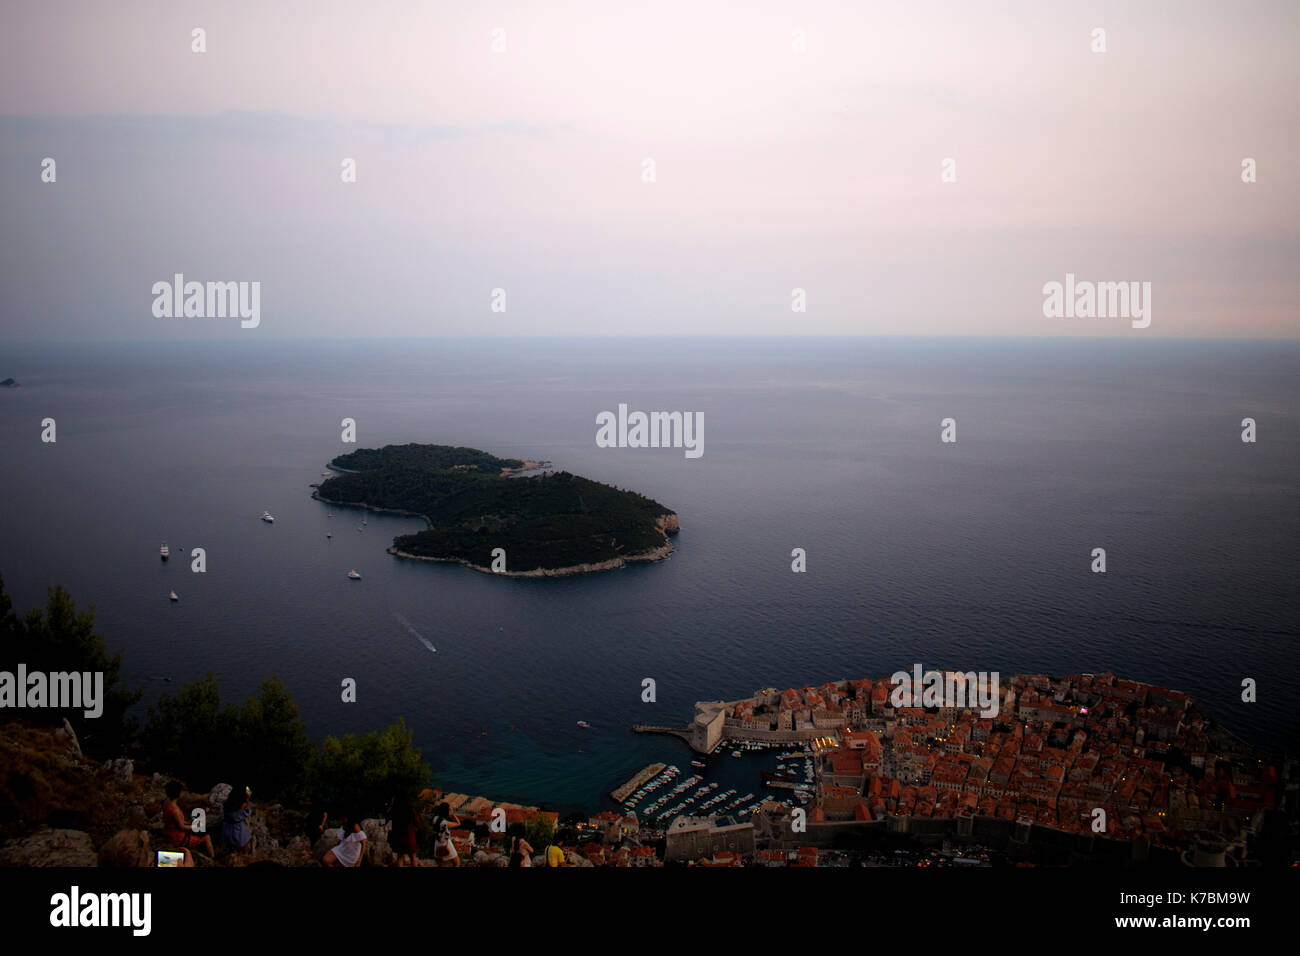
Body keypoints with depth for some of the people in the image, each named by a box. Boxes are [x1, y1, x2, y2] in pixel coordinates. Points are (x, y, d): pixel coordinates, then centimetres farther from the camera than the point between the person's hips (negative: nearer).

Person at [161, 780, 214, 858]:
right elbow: (182, 827, -22)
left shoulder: (166, 802, -6)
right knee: (207, 837, 3)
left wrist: (187, 822, 10)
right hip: (177, 839, -9)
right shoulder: (175, 810, -34)